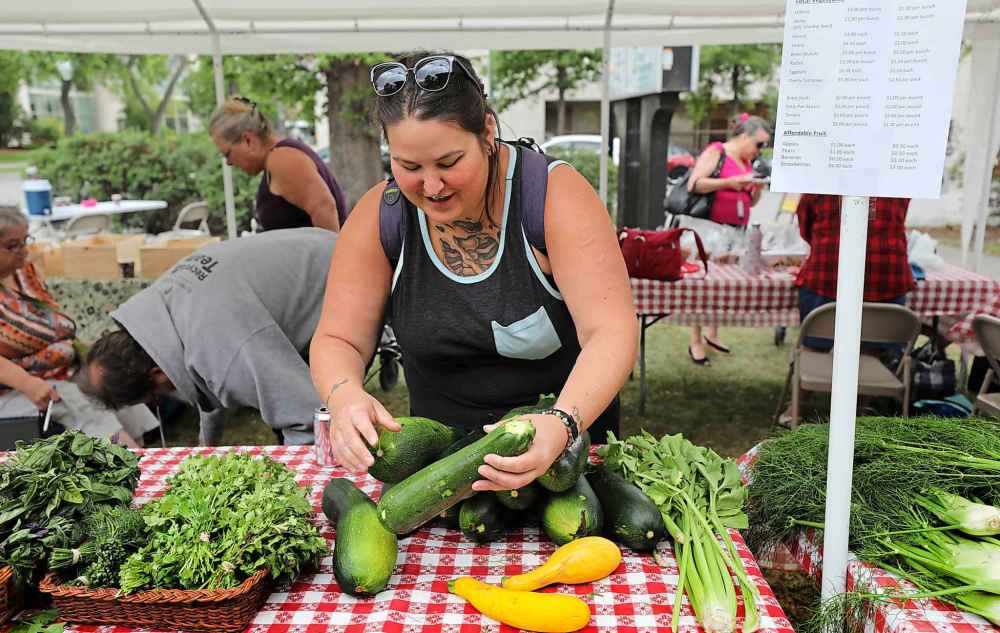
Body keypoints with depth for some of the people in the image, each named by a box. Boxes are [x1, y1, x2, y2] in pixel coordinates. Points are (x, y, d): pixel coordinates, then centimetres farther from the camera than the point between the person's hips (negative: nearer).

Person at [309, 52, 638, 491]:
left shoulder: (555, 194, -18)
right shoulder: (379, 216, -9)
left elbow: (612, 331, -23)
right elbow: (338, 340, -5)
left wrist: (563, 423, -41)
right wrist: (345, 397, -28)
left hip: (569, 440, -2)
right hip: (441, 451, 3)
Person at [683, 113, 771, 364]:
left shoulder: (748, 162, 17)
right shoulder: (715, 152, -5)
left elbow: (751, 201, 23)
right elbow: (694, 185, -18)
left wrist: (757, 186, 1)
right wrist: (733, 181, -19)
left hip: (735, 231, 7)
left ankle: (712, 333, 21)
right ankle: (695, 341, 3)